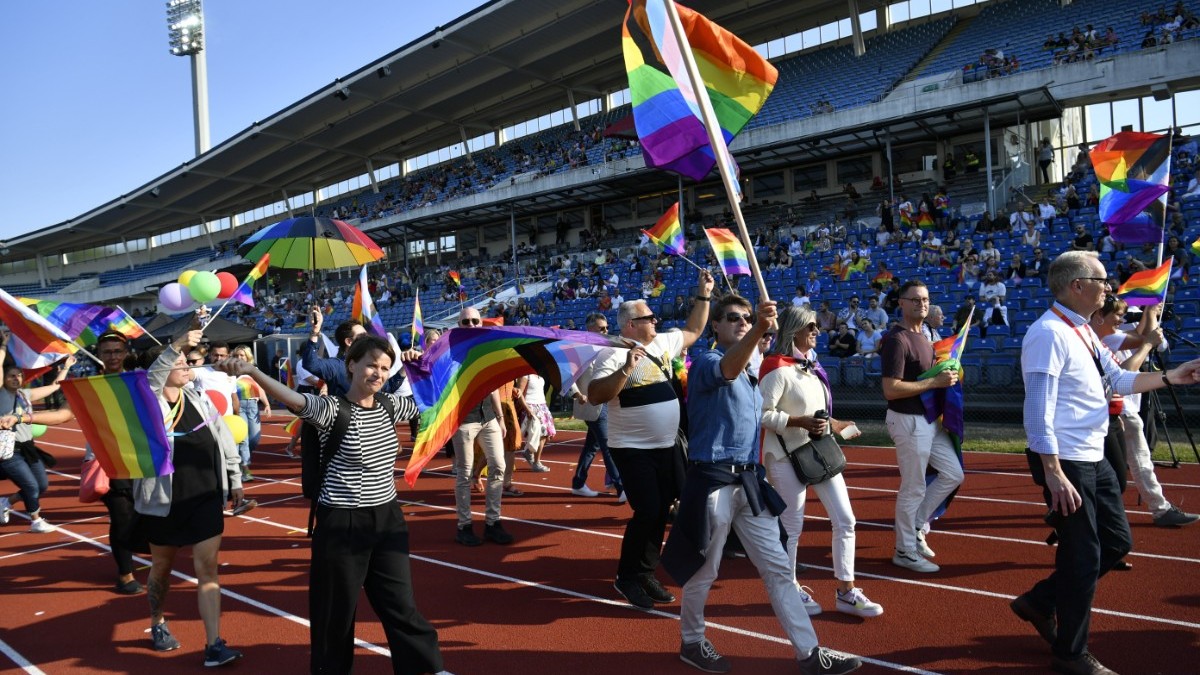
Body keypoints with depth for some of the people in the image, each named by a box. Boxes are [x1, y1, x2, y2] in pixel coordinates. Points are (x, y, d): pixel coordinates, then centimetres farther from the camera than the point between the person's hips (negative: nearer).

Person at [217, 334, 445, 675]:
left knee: (401, 605, 12)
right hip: (342, 524, -4)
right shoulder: (333, 410, -14)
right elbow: (294, 400, -34)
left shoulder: (389, 405, 3)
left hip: (387, 518, 5)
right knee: (338, 611, 9)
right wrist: (251, 371, -51)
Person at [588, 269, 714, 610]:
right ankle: (627, 578, 8)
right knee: (647, 511, -11)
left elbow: (693, 332, 25)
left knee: (661, 511, 11)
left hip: (666, 447, 8)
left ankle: (646, 575, 24)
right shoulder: (613, 354, -14)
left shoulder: (663, 344, 9)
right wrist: (626, 370, -33)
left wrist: (703, 296, 19)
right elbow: (595, 396, -24)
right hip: (633, 450, -8)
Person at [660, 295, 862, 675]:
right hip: (713, 481, -7)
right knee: (704, 570, 6)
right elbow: (728, 369, -36)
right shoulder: (707, 363, -11)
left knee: (778, 568, 7)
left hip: (749, 481, 8)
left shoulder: (752, 373, 15)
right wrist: (759, 330, -53)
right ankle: (691, 642, 27)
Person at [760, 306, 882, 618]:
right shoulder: (778, 369, -17)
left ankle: (846, 592, 16)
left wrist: (831, 424, 13)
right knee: (791, 526, 4)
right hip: (788, 455, -8)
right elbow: (763, 414, -20)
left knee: (844, 520, 6)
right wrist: (801, 422, -25)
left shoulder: (810, 364, 10)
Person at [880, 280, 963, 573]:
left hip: (929, 419, 10)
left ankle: (915, 527, 27)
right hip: (909, 420, -10)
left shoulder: (923, 338, 13)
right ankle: (905, 551, 14)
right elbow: (891, 389, -24)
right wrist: (936, 382, -22)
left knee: (953, 474, 16)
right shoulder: (896, 339, -17)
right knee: (913, 489, 0)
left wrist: (947, 375, 6)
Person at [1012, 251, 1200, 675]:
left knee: (1116, 541, 17)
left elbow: (1118, 380, 22)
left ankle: (1040, 602, 28)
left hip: (1094, 459, 10)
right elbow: (1038, 412, -25)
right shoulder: (1050, 334, -20)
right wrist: (1054, 474, -27)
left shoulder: (1083, 331, 10)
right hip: (1065, 462, -10)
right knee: (1084, 555, 0)